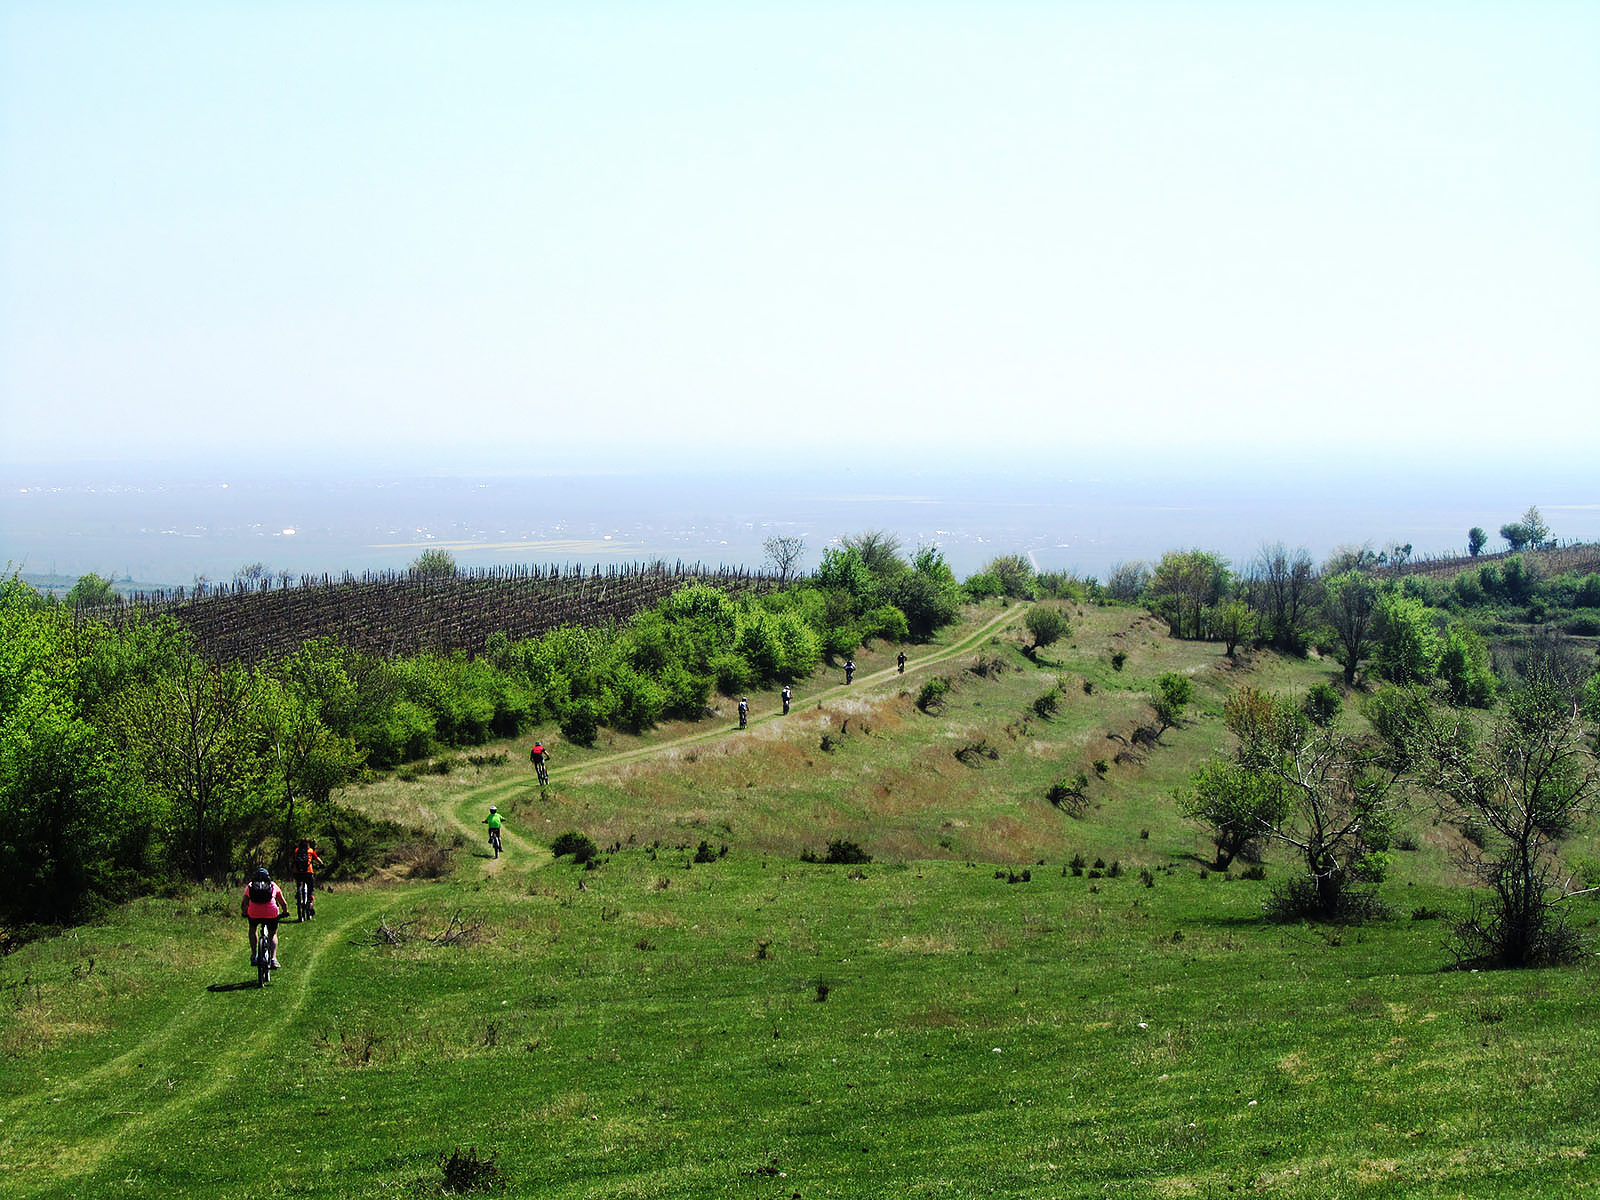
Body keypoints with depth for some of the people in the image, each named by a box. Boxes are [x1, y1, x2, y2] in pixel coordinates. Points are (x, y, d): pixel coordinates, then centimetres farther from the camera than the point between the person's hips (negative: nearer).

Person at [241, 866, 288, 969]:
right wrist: (285, 912, 43)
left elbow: (243, 903, 24)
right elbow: (283, 903, 25)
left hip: (254, 914, 0)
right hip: (271, 913, 0)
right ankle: (273, 958, 5)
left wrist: (244, 913, 43)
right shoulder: (273, 886, 20)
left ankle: (254, 955, 22)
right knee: (273, 935, 23)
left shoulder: (250, 886, 20)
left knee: (252, 929, 32)